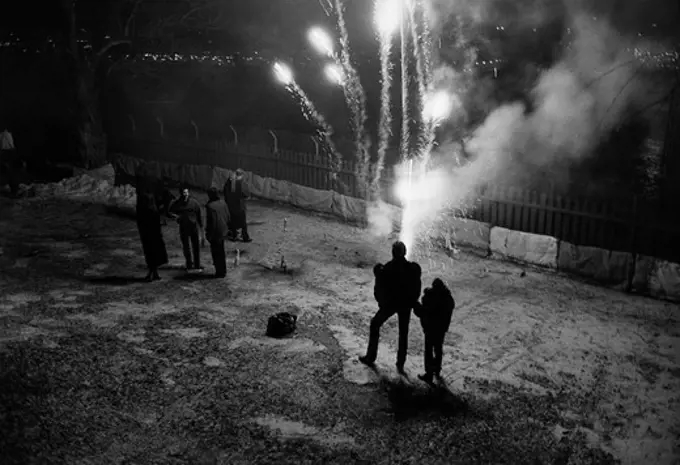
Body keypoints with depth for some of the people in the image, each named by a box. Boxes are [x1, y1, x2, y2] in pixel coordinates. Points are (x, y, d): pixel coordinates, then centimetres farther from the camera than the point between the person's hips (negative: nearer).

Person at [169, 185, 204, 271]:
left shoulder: (194, 202, -2)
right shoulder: (176, 204, 1)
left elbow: (199, 214, 3)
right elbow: (170, 212, 11)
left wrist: (201, 226, 2)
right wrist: (175, 216, -11)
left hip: (194, 227, -1)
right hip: (183, 228, 1)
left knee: (196, 246, 1)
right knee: (186, 247, 7)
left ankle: (197, 265, 10)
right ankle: (189, 265, 18)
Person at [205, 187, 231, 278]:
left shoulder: (210, 206, -23)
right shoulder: (223, 203, 0)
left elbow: (211, 222, -21)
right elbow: (228, 217, 8)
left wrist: (208, 234, -12)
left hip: (215, 233, -8)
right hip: (223, 231, 8)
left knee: (216, 252, 6)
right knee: (221, 252, 20)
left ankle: (220, 272, 13)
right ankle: (223, 271, 31)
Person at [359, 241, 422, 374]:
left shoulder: (386, 269, -14)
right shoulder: (413, 269, -9)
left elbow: (379, 289, -7)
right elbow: (417, 290, -2)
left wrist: (381, 302, 10)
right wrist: (411, 302, 11)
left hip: (389, 304, -2)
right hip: (406, 305, 2)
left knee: (375, 325, 18)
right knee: (403, 333, 15)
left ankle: (370, 357, 19)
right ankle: (400, 364, 17)